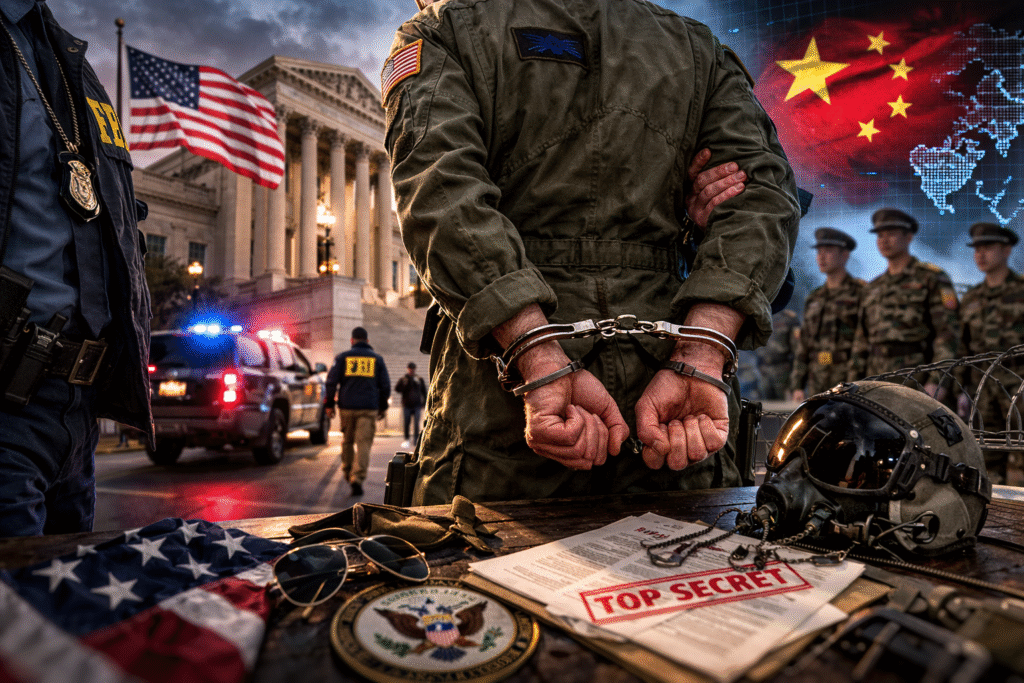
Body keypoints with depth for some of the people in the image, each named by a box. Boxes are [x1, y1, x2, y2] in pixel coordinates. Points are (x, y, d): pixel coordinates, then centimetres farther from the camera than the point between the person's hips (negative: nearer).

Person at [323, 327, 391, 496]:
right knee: (364, 443, -4)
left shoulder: (342, 357, 6)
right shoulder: (377, 359, 8)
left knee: (347, 440, 19)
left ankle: (347, 472, 33)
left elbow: (331, 381, 0)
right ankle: (357, 479, -16)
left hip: (347, 406, 1)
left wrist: (329, 404, 7)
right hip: (369, 408, -1)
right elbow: (385, 385, 8)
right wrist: (383, 406, 17)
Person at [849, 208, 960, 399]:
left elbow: (948, 332, -9)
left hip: (918, 382, -5)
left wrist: (938, 381, -19)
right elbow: (862, 341, 16)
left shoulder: (932, 279, -1)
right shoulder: (873, 289, 16)